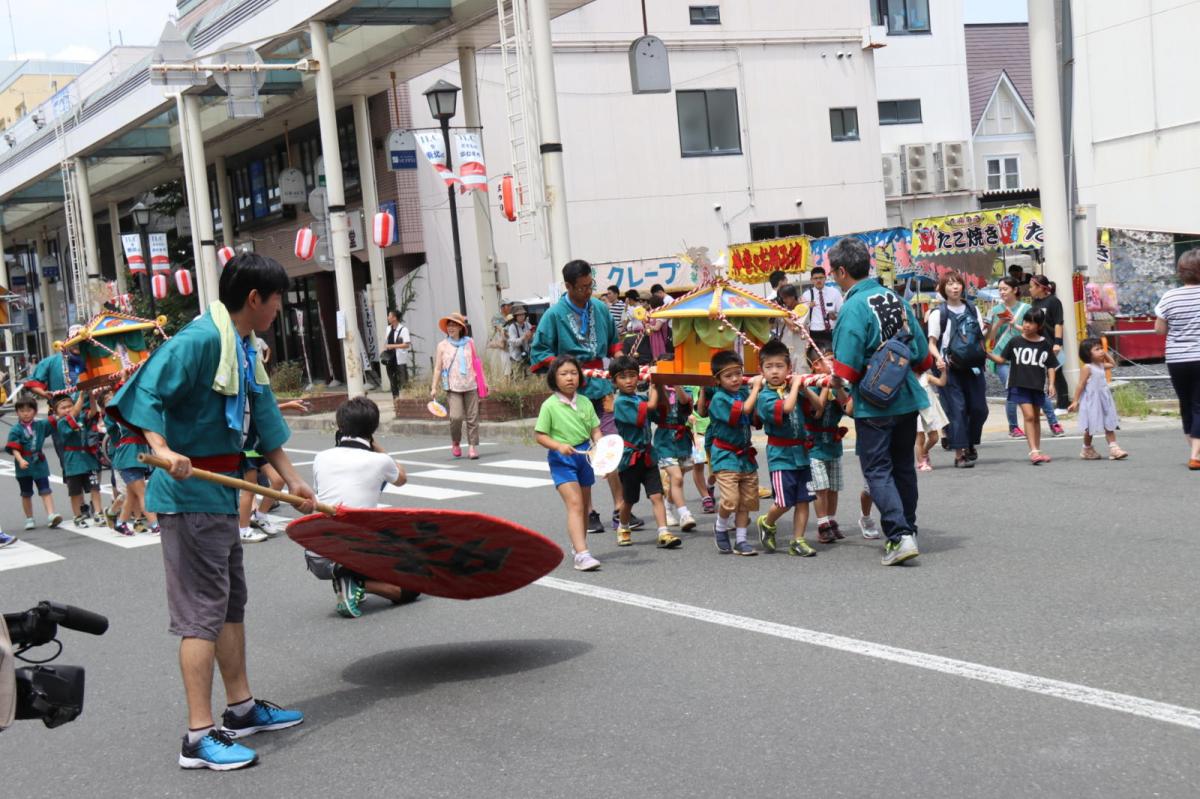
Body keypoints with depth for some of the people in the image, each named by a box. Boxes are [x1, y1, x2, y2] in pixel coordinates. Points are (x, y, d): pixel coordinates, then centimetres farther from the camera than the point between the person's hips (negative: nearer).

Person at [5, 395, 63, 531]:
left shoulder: (41, 424, 0)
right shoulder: (16, 430, -9)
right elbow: (14, 448, -16)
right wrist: (20, 460, -30)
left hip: (39, 462, 2)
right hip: (24, 465, -2)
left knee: (45, 490, -4)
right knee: (26, 494, 11)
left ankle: (51, 516, -9)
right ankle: (29, 519, 21)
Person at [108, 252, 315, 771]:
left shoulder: (246, 351, 12)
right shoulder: (200, 340, -18)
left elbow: (264, 423, 18)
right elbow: (145, 393, -24)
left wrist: (292, 480, 16)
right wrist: (162, 449, -37)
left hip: (219, 493, 10)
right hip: (190, 492, -10)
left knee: (231, 602, 18)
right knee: (202, 611, -8)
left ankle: (242, 708, 31)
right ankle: (199, 737, -4)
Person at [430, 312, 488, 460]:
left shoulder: (469, 342, 7)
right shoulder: (442, 345, 5)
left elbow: (477, 363, 14)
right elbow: (438, 368, 5)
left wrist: (484, 382, 13)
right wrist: (434, 388, 0)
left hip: (471, 385, 2)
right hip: (453, 387, -2)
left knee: (472, 417, -1)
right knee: (456, 417, -14)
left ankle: (473, 447, 6)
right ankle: (455, 443, 11)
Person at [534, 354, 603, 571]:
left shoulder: (585, 402, 4)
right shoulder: (549, 405, -8)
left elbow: (595, 430, 7)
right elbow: (540, 435, -6)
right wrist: (559, 446, -22)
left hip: (585, 455, 6)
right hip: (562, 459, -5)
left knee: (584, 506, 17)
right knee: (575, 504, -17)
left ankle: (578, 544, 36)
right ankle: (581, 554, -24)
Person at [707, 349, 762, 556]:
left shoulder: (744, 392, 5)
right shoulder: (719, 399, -14)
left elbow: (755, 420, 7)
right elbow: (744, 409, -26)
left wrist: (758, 390, -4)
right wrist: (756, 386, -14)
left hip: (745, 455, 6)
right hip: (726, 456, -6)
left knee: (746, 500, 6)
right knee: (730, 499, -16)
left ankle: (741, 540, 16)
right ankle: (720, 527, 12)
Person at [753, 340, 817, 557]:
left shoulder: (791, 389, 5)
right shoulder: (765, 396, -12)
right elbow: (786, 407, -28)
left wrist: (803, 388, 1)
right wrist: (795, 385, -17)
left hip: (801, 451, 5)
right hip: (781, 454, -5)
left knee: (803, 499, 4)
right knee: (784, 502, -7)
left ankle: (797, 541, 13)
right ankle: (766, 523, 23)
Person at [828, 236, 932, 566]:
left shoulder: (854, 308, -17)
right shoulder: (896, 299, 6)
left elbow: (846, 369, -19)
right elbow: (923, 355, 11)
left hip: (874, 404, -7)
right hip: (907, 398, 7)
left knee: (878, 470, -2)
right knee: (904, 466, 18)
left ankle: (900, 536, -12)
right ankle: (907, 530, 29)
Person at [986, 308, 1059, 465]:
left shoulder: (1045, 344, 2)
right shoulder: (1015, 342, 0)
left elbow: (1051, 366, 7)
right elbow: (1002, 359, 7)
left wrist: (1051, 384, -2)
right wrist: (988, 354, -7)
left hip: (1038, 386, 2)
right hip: (1020, 385, -2)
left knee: (1036, 417, 13)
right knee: (1029, 416, -12)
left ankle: (1038, 451, 22)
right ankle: (1033, 451, -16)